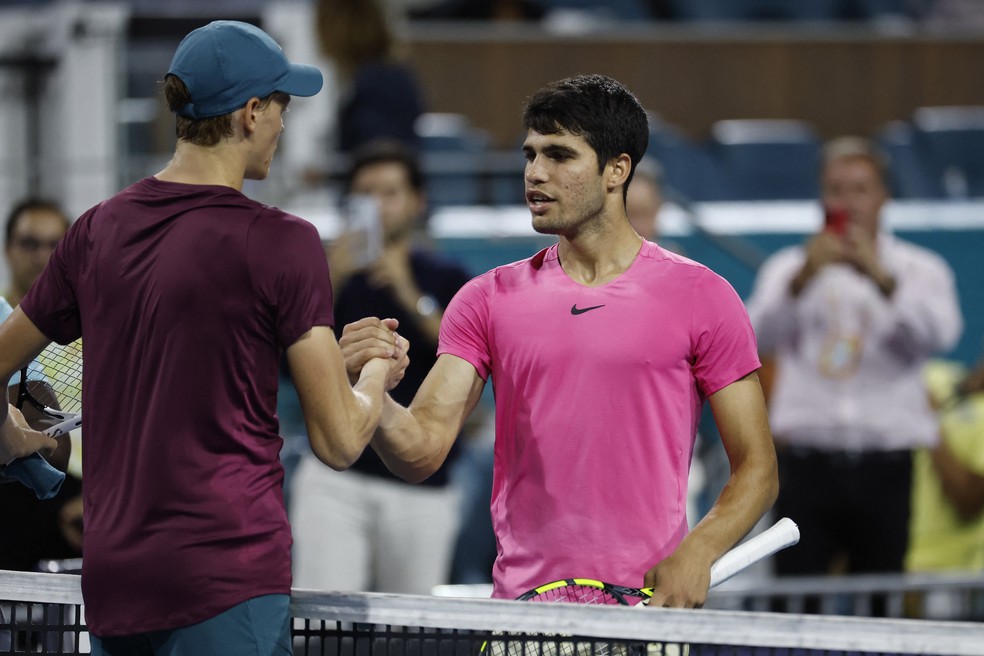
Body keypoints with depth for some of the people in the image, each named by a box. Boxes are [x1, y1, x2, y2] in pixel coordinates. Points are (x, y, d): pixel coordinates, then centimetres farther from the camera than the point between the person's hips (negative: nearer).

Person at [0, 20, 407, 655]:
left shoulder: (97, 229, 8)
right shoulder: (282, 243, -9)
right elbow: (339, 442, -7)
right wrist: (379, 374, 14)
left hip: (109, 579, 6)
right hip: (226, 576, -6)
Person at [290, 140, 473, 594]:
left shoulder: (447, 281, 9)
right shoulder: (329, 272, 8)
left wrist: (413, 299, -17)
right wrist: (329, 286, -17)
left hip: (422, 491, 1)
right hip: (335, 477, -1)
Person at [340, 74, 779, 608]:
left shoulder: (701, 297, 3)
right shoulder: (488, 300, 10)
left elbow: (756, 468, 4)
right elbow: (422, 451, 1)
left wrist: (696, 552, -14)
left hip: (648, 604, -2)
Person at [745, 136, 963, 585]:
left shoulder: (920, 270, 10)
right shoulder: (787, 268, 13)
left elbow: (939, 335, -10)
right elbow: (760, 337, -5)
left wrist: (882, 278, -25)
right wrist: (802, 279, -22)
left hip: (889, 464, 0)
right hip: (807, 460, 0)